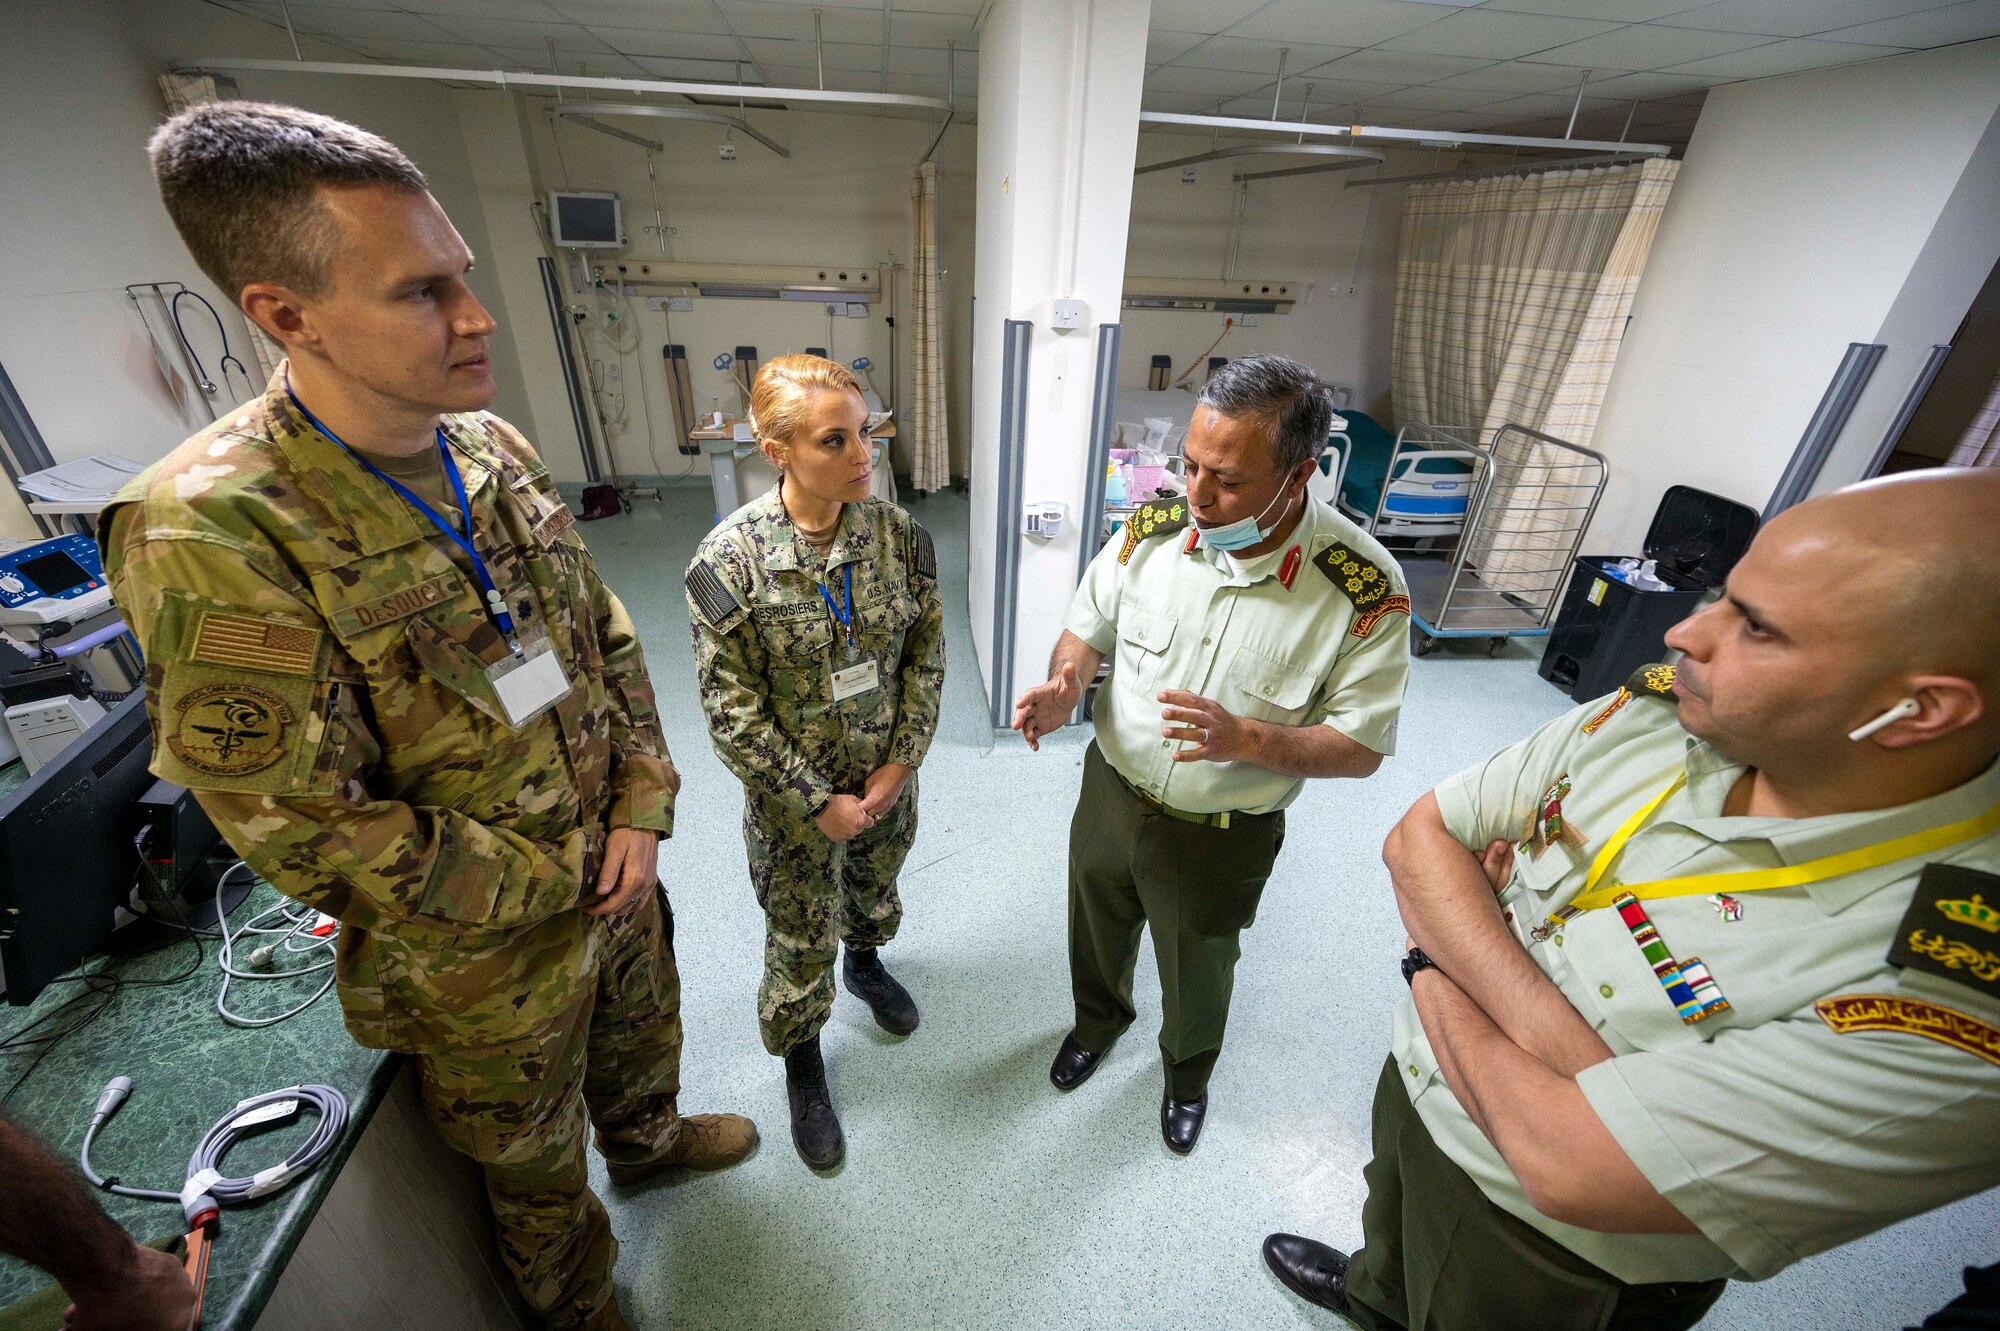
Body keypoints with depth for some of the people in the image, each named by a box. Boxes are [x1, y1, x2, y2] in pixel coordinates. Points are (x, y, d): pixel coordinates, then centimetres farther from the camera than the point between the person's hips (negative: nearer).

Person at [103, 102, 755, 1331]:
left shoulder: (493, 447, -7)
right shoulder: (215, 533, -28)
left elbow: (608, 636, 0)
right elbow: (312, 836, -24)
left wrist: (642, 810, -9)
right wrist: (564, 881, -16)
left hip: (612, 873, 6)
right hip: (485, 958, -5)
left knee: (642, 1035, 34)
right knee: (536, 1159, 25)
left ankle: (649, 1138, 67)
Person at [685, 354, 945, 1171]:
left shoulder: (897, 532, -12)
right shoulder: (729, 559, -23)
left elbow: (927, 653, -5)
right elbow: (732, 711, -18)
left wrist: (901, 762, -10)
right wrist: (819, 802, -16)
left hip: (888, 780, 4)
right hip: (794, 799, -3)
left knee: (875, 895, 30)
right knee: (803, 940, 17)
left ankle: (865, 962, 64)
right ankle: (802, 1063, 47)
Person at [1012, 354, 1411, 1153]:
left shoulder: (1364, 590, -24)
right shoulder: (1152, 530, -16)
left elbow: (1362, 746, -16)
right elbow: (1087, 628, -1)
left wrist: (1247, 738, -34)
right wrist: (1065, 686, -24)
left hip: (1222, 839, -2)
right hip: (1111, 795, 3)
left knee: (1197, 974, 25)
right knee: (1097, 935, 29)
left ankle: (1188, 1070, 60)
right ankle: (1099, 1019, 64)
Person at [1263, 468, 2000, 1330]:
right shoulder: (1655, 711, -20)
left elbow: (1566, 1165, -36)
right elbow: (1419, 837, -15)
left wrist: (1436, 963, -20)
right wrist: (1541, 1025, -30)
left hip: (1545, 1262, -5)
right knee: (1391, 1251, 37)